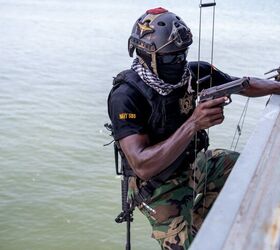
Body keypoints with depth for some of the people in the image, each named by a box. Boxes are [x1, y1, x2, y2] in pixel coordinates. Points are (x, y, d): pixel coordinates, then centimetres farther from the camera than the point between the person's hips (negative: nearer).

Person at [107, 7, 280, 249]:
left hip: (192, 164, 6)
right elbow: (142, 166, -38)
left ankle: (196, 224, 22)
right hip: (160, 187, -6)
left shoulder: (193, 72, -14)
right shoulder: (126, 96, -31)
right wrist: (194, 124, -43)